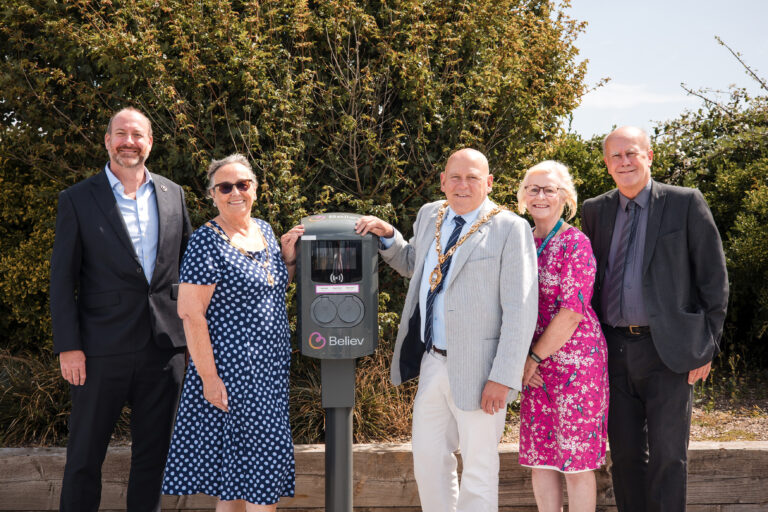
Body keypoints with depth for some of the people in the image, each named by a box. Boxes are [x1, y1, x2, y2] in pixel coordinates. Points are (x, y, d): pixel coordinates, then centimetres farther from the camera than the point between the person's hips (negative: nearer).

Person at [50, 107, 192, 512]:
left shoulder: (172, 195, 9)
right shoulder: (77, 200, -1)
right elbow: (62, 279, -4)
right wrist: (67, 347, -10)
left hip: (164, 347, 3)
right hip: (103, 350, -3)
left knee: (153, 454, 12)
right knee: (85, 456, 6)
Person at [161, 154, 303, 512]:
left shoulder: (263, 230, 11)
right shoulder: (207, 242, -12)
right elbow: (190, 312, -16)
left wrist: (289, 256, 5)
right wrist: (208, 377, -19)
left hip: (271, 368, 7)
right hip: (231, 371, -7)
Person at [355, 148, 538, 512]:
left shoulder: (510, 229, -11)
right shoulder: (429, 216, 9)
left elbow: (520, 310, -14)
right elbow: (413, 265, 29)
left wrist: (503, 377, -18)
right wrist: (388, 236, 9)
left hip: (477, 369, -6)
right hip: (432, 361, 6)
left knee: (478, 468, 6)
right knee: (428, 460, 15)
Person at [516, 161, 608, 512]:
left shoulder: (575, 243, -9)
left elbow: (572, 311, -15)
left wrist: (534, 357, -10)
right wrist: (519, 358, 0)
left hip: (576, 359, -6)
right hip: (536, 366, 6)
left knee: (577, 458, 0)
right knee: (539, 456, 9)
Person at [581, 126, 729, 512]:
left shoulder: (686, 203, -1)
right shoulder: (595, 211, 10)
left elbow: (713, 277, -1)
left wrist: (707, 345, -5)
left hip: (668, 350, -4)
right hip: (614, 349, 4)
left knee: (667, 454, 0)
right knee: (625, 454, 9)